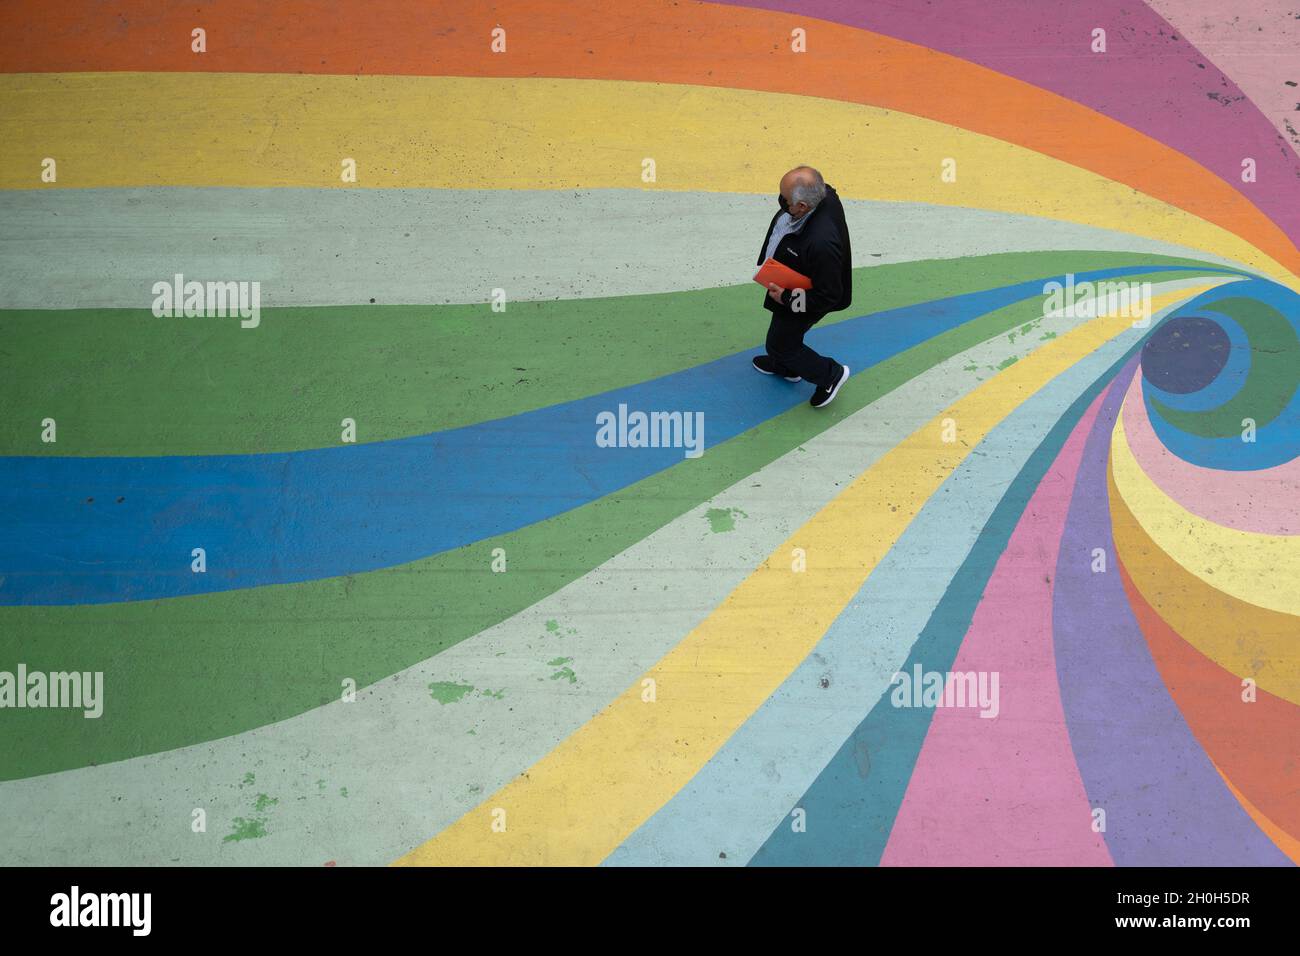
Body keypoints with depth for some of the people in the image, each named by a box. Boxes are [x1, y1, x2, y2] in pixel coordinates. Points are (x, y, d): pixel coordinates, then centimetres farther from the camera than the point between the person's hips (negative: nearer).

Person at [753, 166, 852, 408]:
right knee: (780, 327, 34)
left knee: (781, 344, 18)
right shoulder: (822, 193, -26)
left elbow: (828, 297, -34)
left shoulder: (821, 244, -49)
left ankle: (831, 375, 39)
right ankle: (784, 367, 63)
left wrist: (787, 298, -24)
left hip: (800, 303, -8)